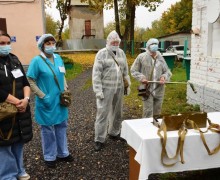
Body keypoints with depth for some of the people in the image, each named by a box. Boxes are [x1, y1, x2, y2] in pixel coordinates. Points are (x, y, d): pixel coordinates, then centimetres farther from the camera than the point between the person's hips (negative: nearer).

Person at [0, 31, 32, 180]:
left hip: (21, 110, 6)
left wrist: (26, 99, -11)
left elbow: (25, 82, 6)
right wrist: (17, 102, -15)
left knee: (19, 142, 16)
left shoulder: (14, 59, 8)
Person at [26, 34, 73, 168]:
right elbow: (30, 81, -11)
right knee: (48, 129, 9)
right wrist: (43, 96, -16)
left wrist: (66, 91, 3)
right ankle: (50, 157, 27)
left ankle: (63, 153, 35)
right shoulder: (37, 61, -13)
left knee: (62, 126, 17)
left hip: (60, 100, 6)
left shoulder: (58, 58, 3)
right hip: (46, 102, -5)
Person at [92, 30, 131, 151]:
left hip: (119, 88, 5)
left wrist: (128, 84, 12)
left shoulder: (121, 53, 9)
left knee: (117, 112, 15)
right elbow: (96, 73, -11)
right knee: (103, 113, -3)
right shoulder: (102, 53, -7)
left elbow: (125, 70, 15)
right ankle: (99, 139, 7)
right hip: (106, 88, -5)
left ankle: (114, 133, 32)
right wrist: (98, 90, -16)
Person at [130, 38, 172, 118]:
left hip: (159, 89, 4)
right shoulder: (141, 57, -6)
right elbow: (133, 70, 0)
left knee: (157, 112, 15)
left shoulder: (160, 57, 5)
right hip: (147, 88, -4)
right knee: (148, 112, -4)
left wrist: (164, 77, -8)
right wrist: (141, 78, -14)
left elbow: (167, 71, 13)